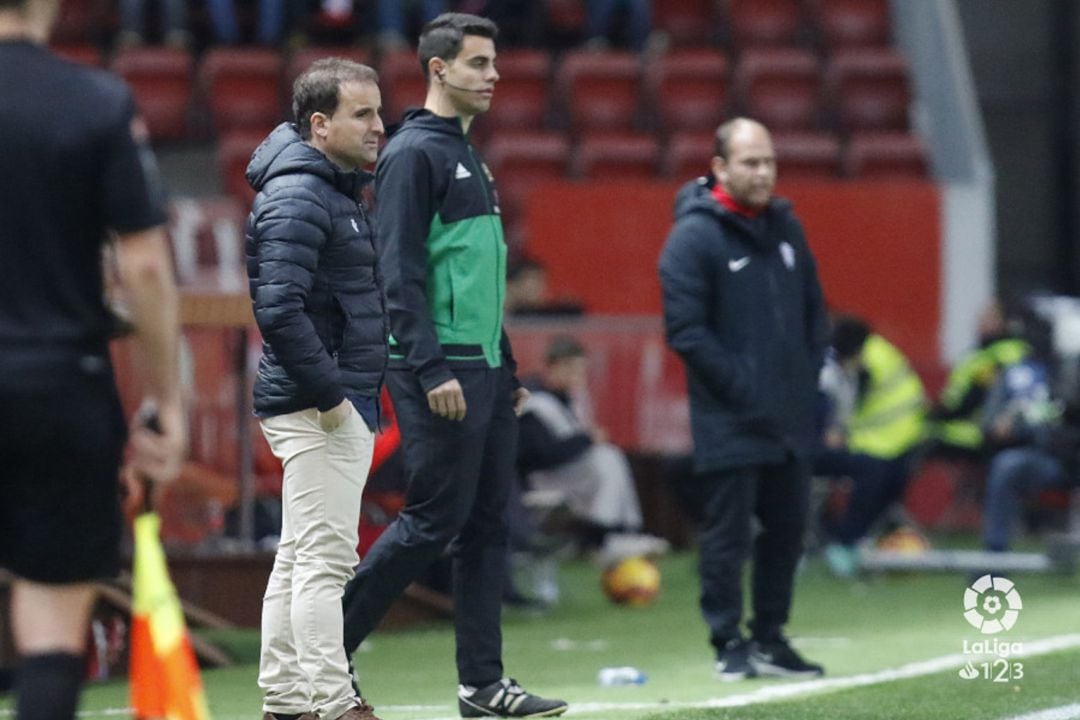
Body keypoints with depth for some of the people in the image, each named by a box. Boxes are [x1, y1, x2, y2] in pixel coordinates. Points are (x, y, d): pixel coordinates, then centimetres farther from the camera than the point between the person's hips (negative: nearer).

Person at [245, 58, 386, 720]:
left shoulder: (342, 192, 17)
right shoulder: (296, 196, -15)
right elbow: (279, 310, -25)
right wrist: (329, 393, -21)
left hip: (345, 402, 11)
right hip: (318, 405, -11)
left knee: (300, 558, 14)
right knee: (326, 559, -10)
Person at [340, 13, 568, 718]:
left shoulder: (468, 157, 19)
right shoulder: (413, 153, -10)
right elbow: (402, 272, -16)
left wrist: (508, 368, 22)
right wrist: (431, 370, -22)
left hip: (484, 371, 9)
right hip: (443, 374, -9)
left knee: (486, 525, 7)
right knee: (434, 520, -8)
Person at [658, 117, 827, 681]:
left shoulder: (784, 226, 12)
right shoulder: (693, 236, -10)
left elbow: (812, 309, 20)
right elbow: (686, 331, -14)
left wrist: (809, 374, 8)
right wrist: (740, 386, -15)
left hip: (790, 421, 7)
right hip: (729, 423, -7)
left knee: (787, 528, 11)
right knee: (727, 534, -2)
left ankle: (770, 640, 22)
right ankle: (730, 644, 7)